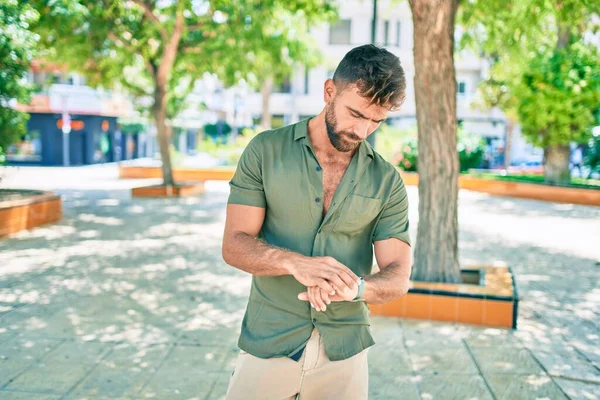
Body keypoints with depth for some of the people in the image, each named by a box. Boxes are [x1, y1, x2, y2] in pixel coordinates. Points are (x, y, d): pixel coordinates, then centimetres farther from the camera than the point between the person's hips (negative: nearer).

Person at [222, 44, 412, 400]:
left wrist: (355, 288, -28)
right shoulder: (266, 151, -5)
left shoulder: (387, 181, -2)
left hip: (344, 353, 2)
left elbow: (397, 277, -6)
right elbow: (235, 245, -9)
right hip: (268, 345, -1)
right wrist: (296, 263, -28)